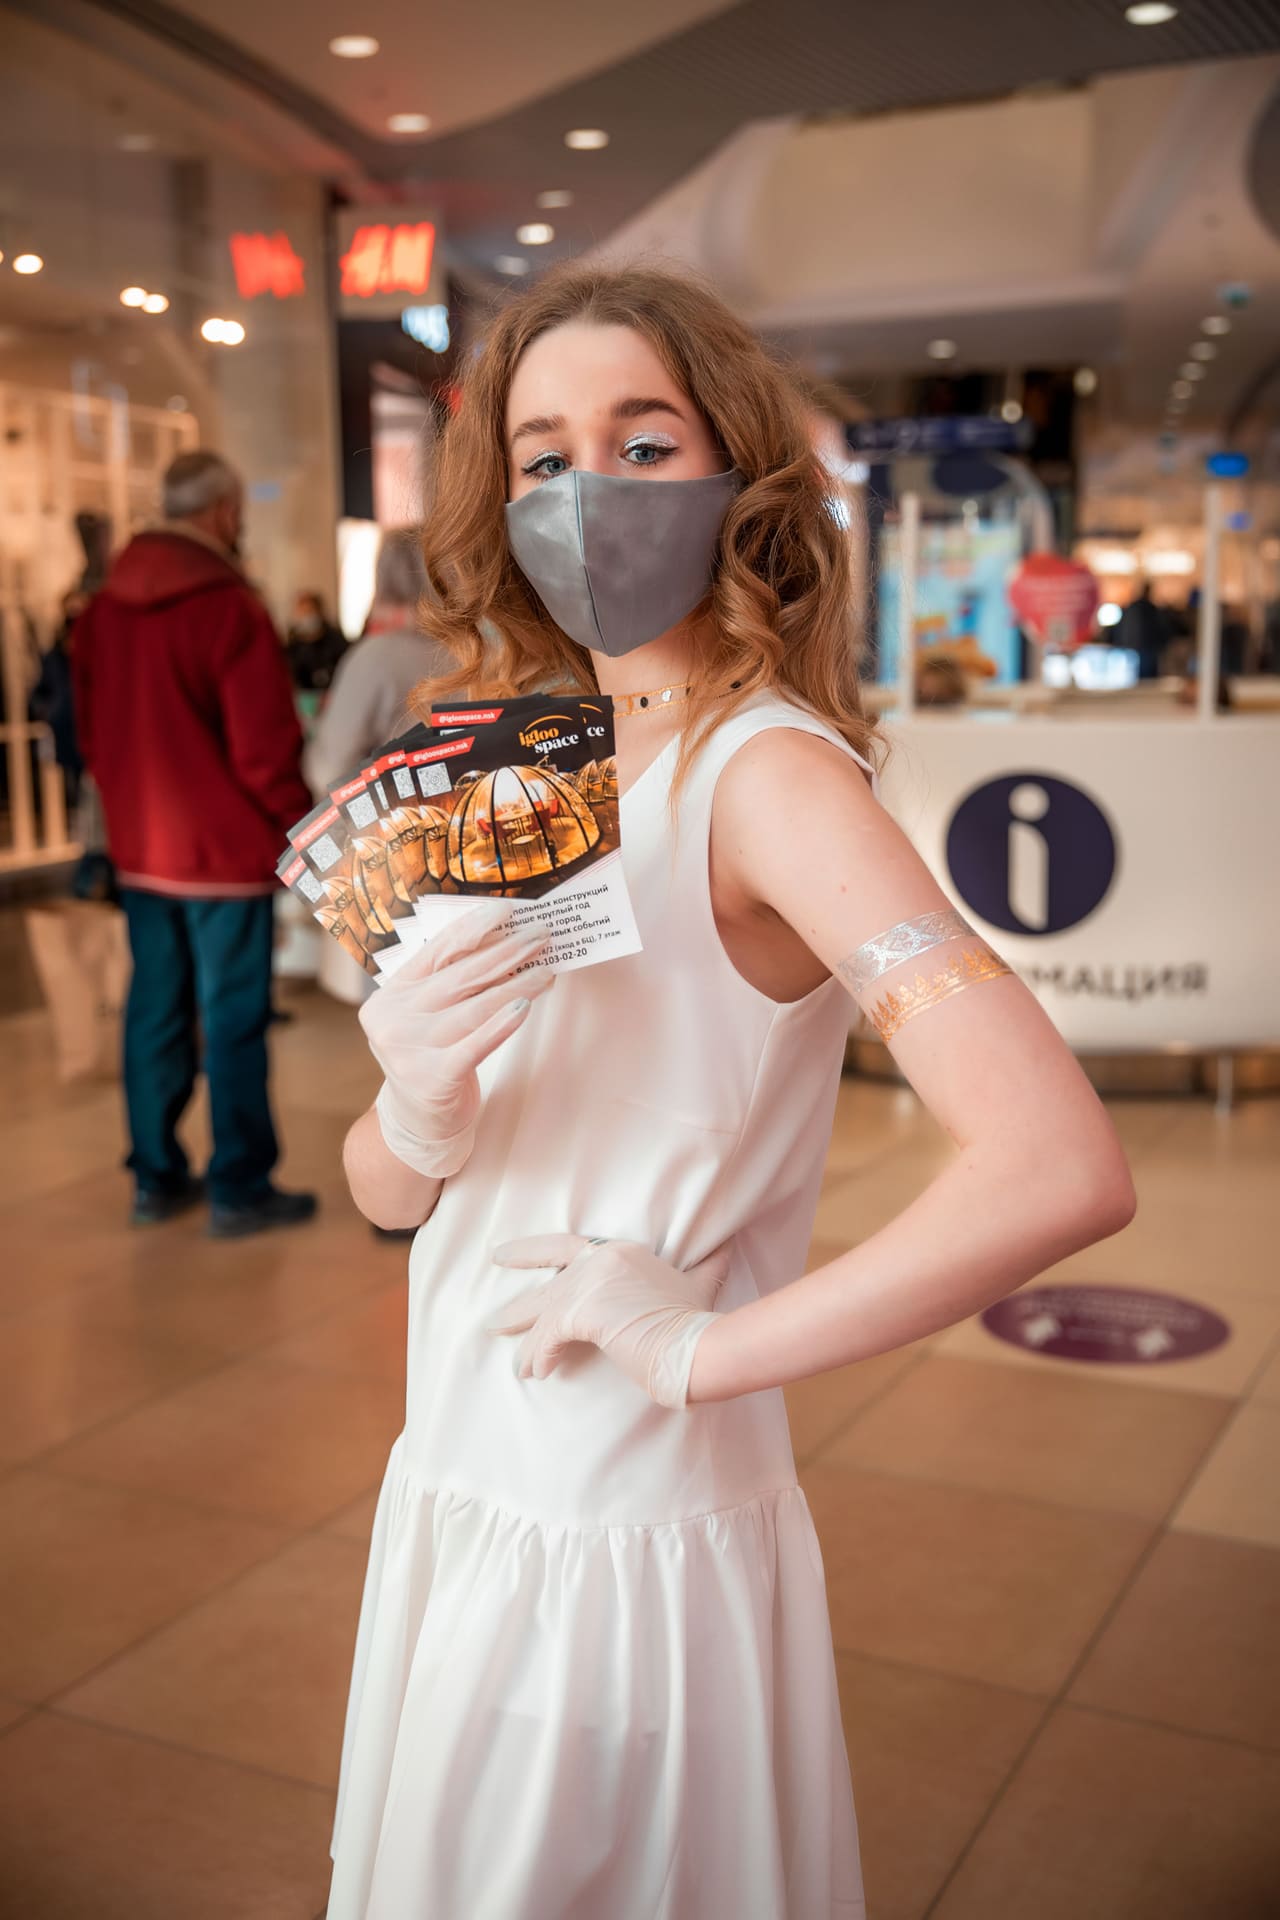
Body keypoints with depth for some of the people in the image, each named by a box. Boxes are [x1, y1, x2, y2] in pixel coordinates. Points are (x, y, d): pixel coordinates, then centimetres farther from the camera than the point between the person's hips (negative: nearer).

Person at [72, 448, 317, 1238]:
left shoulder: (103, 609, 5)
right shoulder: (231, 609, -18)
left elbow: (92, 731, 13)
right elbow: (264, 749, -18)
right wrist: (302, 827, -4)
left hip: (139, 849, 7)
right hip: (227, 849, -7)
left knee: (155, 1013, 14)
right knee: (233, 1022, 2)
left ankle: (156, 1178, 23)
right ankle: (239, 1190, 10)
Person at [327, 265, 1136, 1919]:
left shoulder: (767, 771, -18)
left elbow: (1062, 1171, -32)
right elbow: (383, 1192, 4)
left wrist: (703, 1343, -21)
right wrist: (416, 1112, -19)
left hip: (628, 1550, -7)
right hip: (455, 1510, 7)